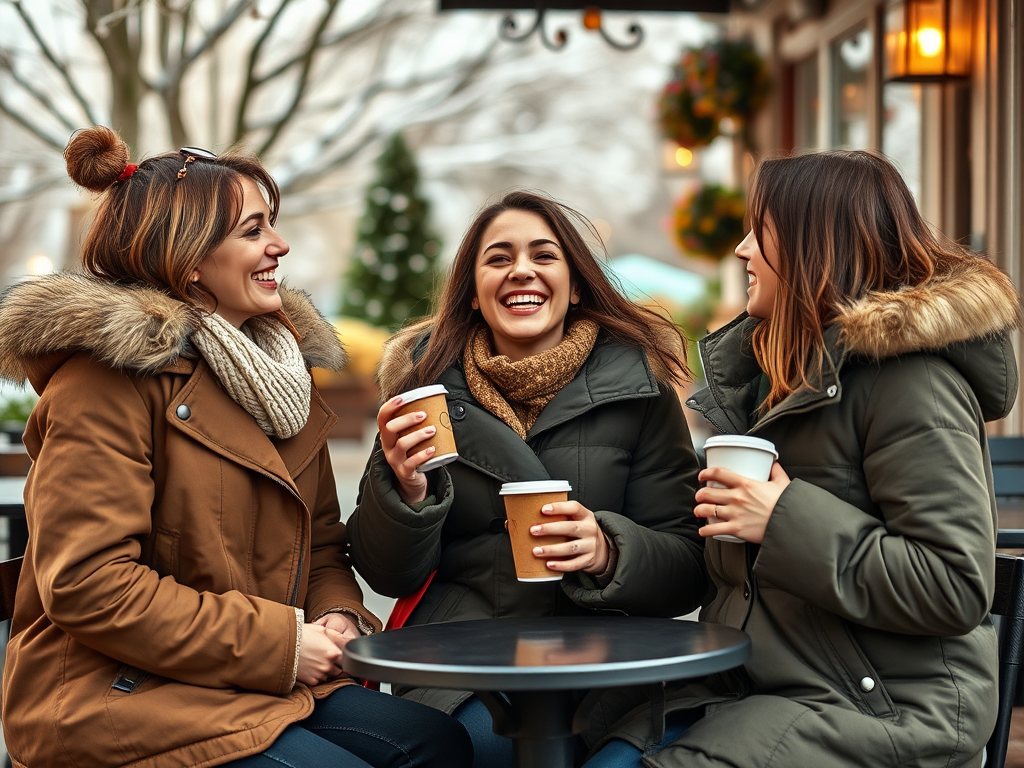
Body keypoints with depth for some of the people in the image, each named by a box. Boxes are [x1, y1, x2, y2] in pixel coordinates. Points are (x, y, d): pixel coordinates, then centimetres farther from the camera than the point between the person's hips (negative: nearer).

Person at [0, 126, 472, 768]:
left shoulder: (279, 362, 15)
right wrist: (276, 644, -18)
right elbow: (86, 582, -20)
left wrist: (336, 615, -5)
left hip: (270, 685, 8)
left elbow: (319, 543, 19)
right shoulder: (107, 376, -12)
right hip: (119, 695, -7)